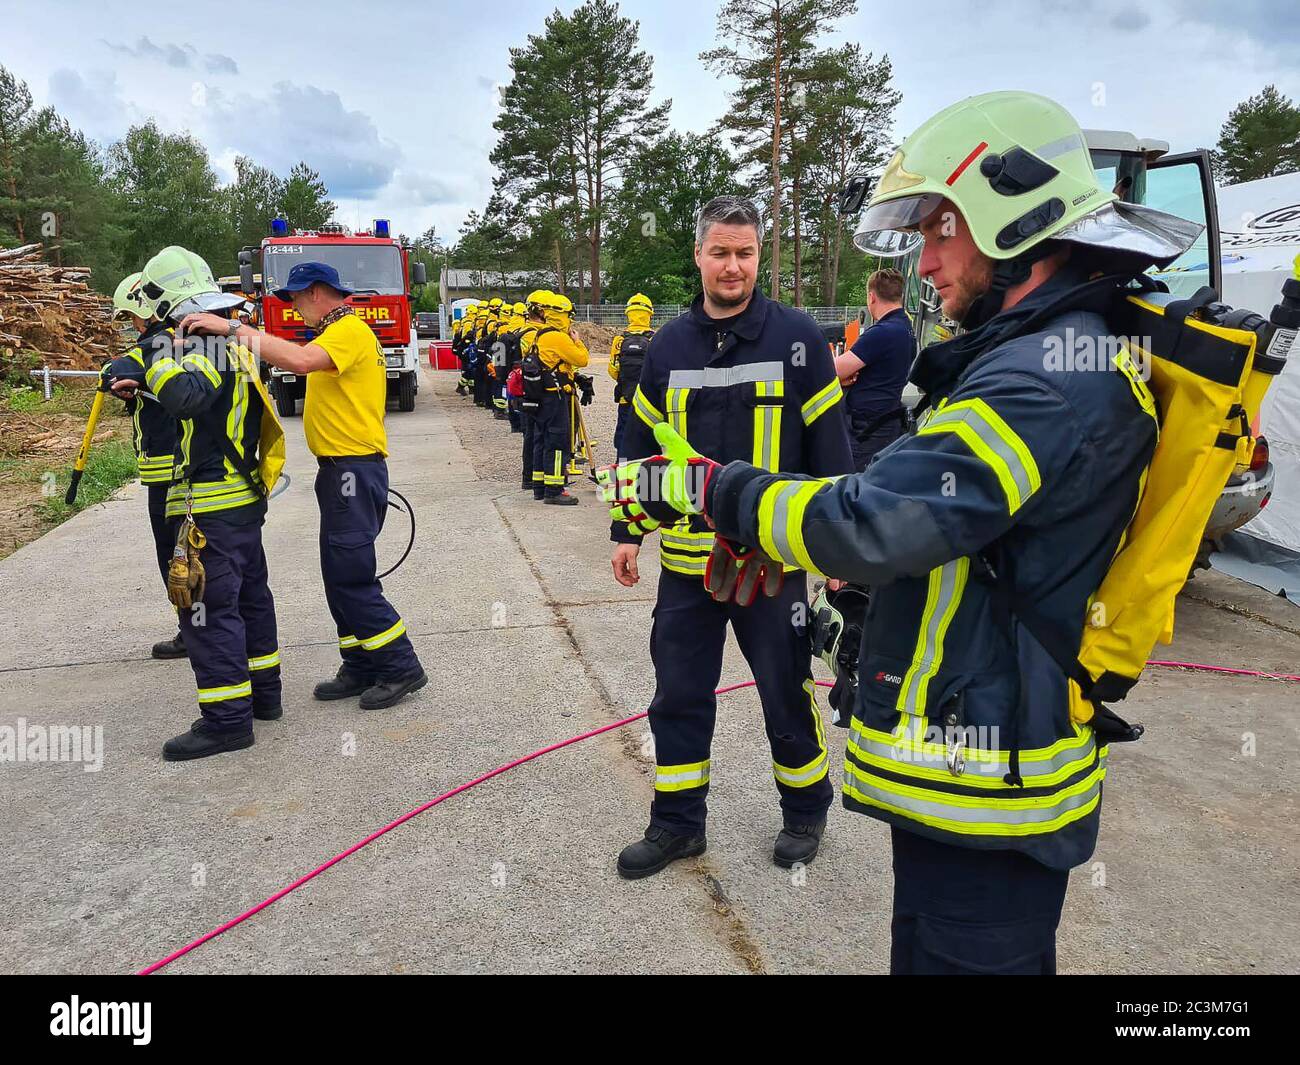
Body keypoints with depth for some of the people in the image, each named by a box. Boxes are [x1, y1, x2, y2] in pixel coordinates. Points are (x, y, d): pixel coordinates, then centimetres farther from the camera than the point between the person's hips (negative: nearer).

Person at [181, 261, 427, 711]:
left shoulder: (349, 330, -12)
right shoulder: (335, 332, 21)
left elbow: (300, 360, -31)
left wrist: (234, 329, -28)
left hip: (353, 468, -11)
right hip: (340, 469, 11)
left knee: (350, 577, -9)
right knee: (341, 575, 12)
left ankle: (401, 667, 0)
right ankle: (362, 668, 20)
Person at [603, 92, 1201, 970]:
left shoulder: (1043, 378, -22)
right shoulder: (1079, 352, 12)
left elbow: (872, 527, -29)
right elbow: (935, 507, 13)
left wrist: (714, 488, -16)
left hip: (978, 793, -10)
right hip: (989, 764, 10)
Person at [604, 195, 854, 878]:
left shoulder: (796, 338, -5)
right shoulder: (669, 345, 6)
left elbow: (829, 445, -3)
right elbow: (641, 444, 12)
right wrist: (627, 531, 11)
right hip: (687, 558, 4)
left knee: (787, 694, 10)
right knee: (678, 695, 11)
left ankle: (806, 811, 33)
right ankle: (677, 823, 28)